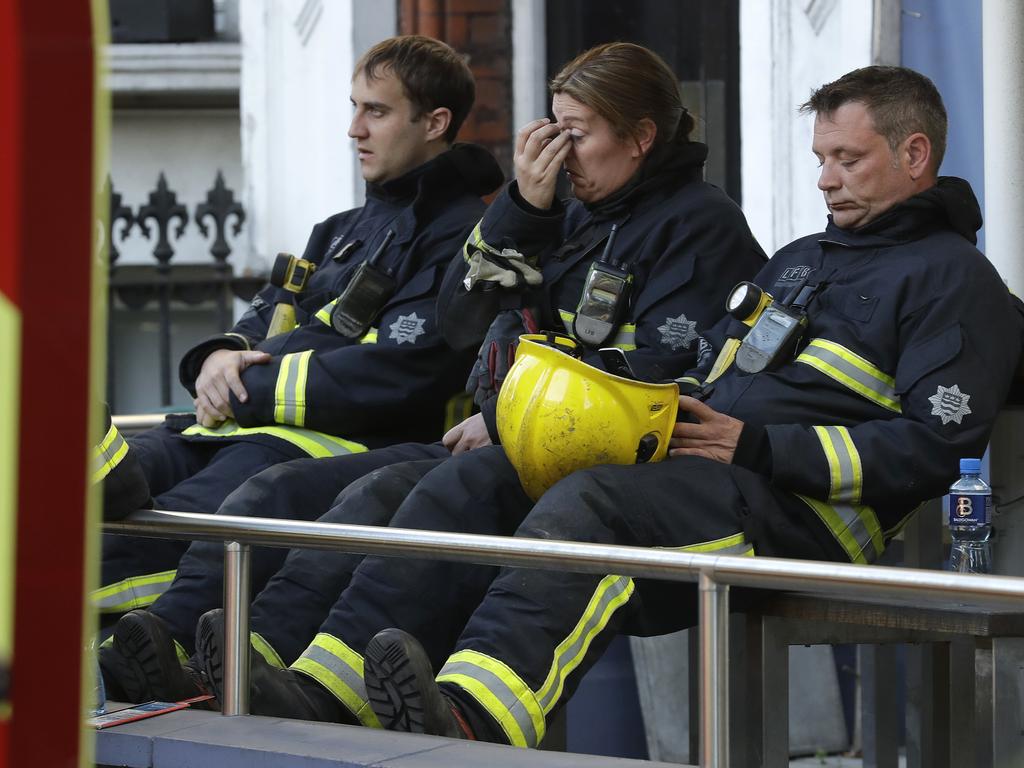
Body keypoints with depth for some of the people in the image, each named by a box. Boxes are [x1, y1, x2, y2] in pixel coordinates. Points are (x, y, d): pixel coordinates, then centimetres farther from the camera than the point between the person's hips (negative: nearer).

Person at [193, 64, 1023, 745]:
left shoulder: (952, 278, 3)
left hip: (802, 513, -9)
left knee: (589, 505, -36)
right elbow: (706, 370, 33)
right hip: (694, 466, 9)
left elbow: (932, 446, -10)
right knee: (474, 481, -9)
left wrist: (759, 447, -14)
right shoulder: (799, 259, 31)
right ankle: (326, 690, -24)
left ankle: (475, 716, -59)